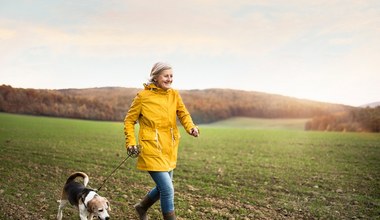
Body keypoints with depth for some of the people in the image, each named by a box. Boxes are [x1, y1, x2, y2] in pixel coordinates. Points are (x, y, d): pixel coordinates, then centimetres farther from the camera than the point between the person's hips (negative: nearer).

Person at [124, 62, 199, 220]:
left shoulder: (174, 95, 5)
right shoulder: (143, 96, -8)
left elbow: (183, 114, -2)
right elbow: (129, 120, -1)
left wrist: (191, 127, -22)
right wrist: (131, 142, -12)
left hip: (169, 150, 6)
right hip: (152, 149, -6)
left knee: (163, 187, 20)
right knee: (168, 189, -11)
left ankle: (142, 207, 47)